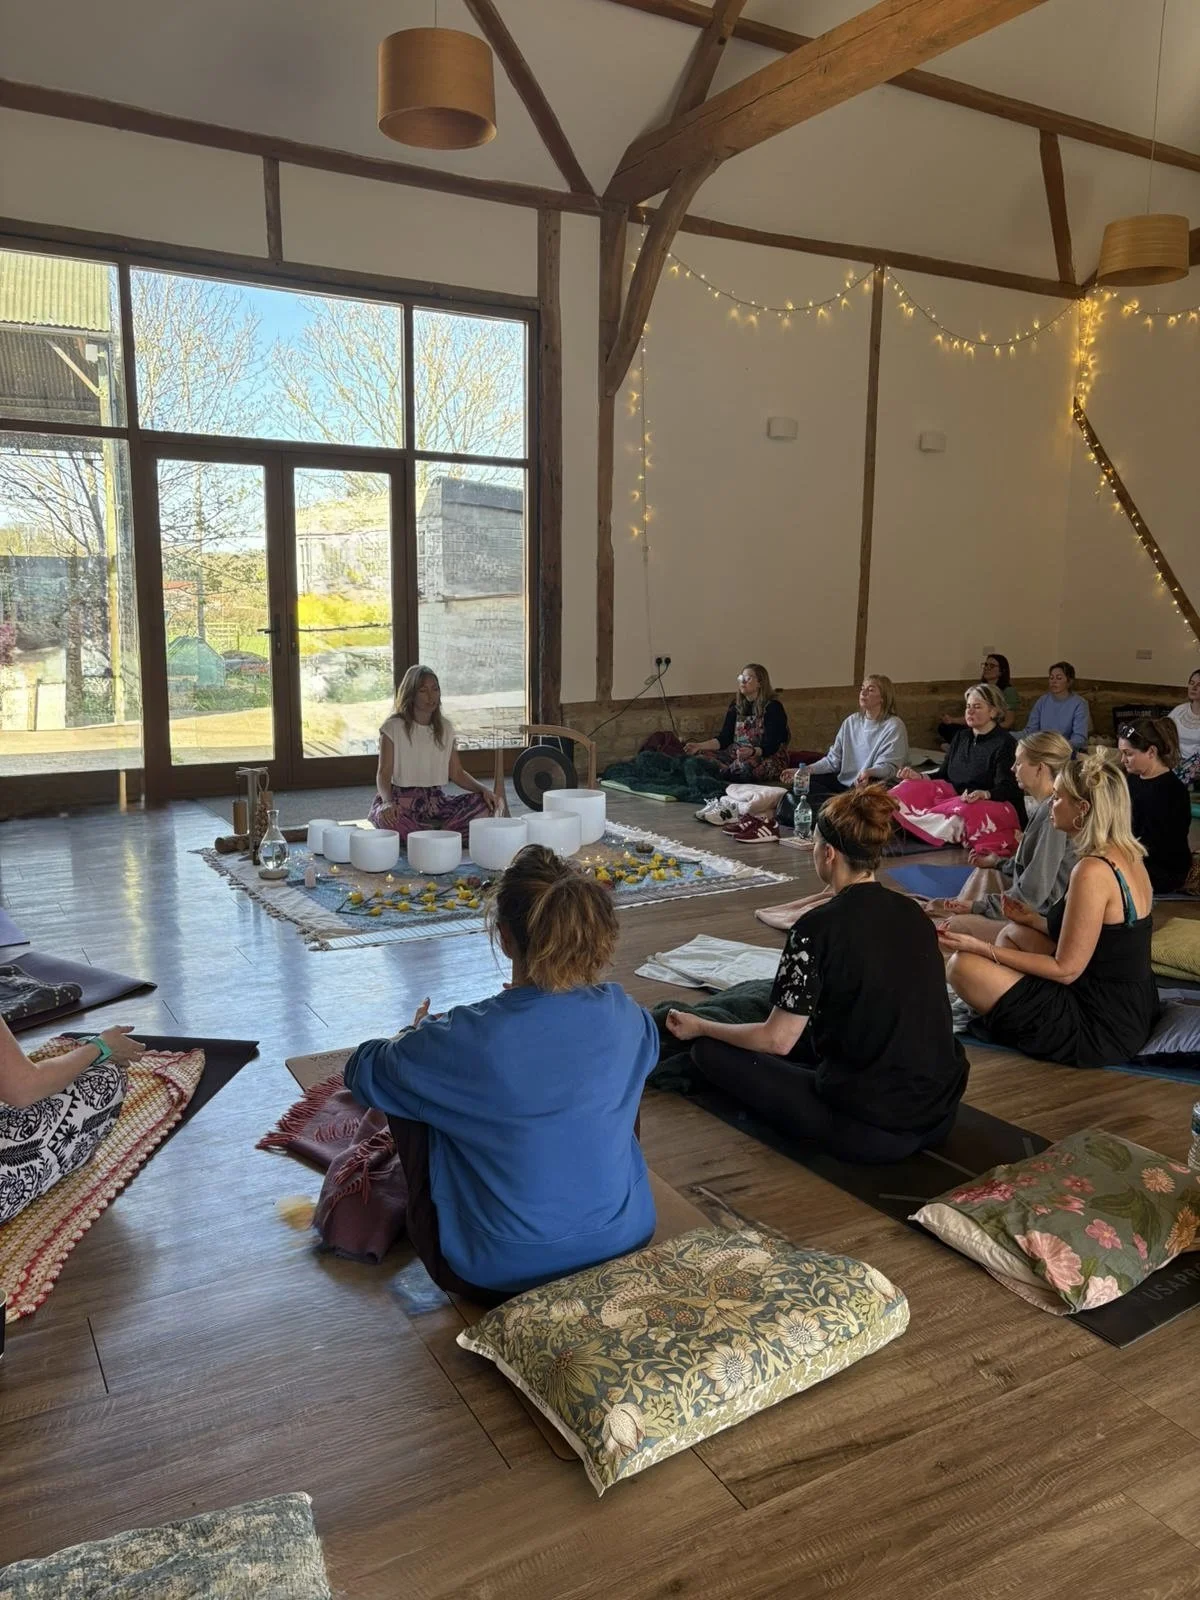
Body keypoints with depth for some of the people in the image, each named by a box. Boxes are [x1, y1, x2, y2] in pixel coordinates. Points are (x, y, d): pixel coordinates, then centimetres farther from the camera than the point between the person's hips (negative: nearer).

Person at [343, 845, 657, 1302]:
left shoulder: (466, 1038, -25)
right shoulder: (624, 1017, -14)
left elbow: (363, 1071, -4)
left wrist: (418, 1033, 17)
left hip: (497, 1275, -3)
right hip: (623, 1246, 4)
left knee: (405, 1090, 10)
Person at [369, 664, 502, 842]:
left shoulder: (445, 727, 10)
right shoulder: (393, 728, -4)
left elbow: (457, 773, 11)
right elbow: (383, 773, -9)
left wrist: (483, 789, -8)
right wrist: (388, 802, -31)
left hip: (435, 799, 4)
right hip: (401, 799, -4)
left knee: (482, 803, -22)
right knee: (388, 819, -40)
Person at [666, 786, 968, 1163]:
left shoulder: (819, 927, -18)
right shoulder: (913, 913, 2)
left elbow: (778, 1040, -13)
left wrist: (699, 1027, 4)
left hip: (868, 1131, -7)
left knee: (711, 1051, 3)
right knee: (809, 1030, 30)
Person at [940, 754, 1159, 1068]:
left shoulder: (1093, 871, -24)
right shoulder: (1129, 856, 4)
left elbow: (1066, 969, -19)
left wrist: (984, 949, -15)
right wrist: (1036, 920, 19)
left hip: (1101, 1030, -10)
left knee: (962, 964, -13)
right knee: (1014, 933, 20)